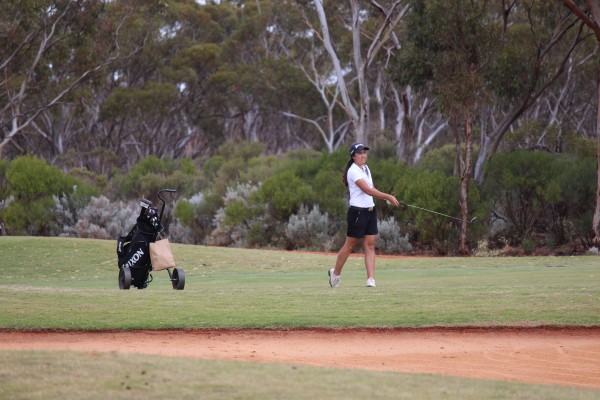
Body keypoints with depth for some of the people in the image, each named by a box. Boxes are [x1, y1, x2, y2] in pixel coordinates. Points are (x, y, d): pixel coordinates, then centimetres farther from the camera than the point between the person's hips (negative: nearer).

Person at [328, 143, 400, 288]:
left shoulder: (366, 168, 12)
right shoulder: (353, 171, -15)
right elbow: (367, 190, -24)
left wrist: (386, 198, 5)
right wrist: (388, 196, -27)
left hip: (370, 211, 7)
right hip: (357, 212, -7)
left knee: (370, 245, -1)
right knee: (350, 245, 3)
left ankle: (371, 279, -6)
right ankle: (335, 273, 22)